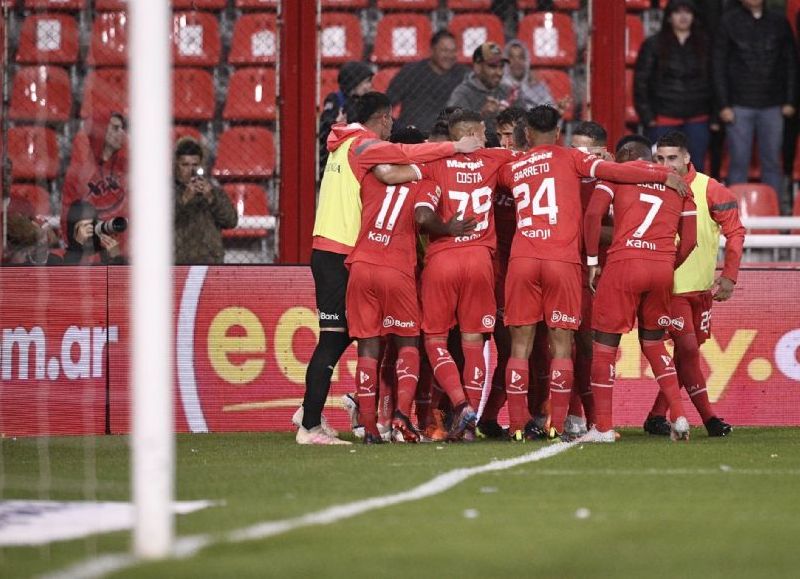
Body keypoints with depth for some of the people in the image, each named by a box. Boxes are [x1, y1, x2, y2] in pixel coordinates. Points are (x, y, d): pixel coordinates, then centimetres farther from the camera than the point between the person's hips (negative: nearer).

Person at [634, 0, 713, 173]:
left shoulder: (705, 45, 6)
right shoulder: (653, 45, 1)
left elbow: (714, 81, 8)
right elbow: (641, 82, 0)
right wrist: (647, 117, -6)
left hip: (697, 119, 2)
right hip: (663, 117, -2)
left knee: (696, 168, 3)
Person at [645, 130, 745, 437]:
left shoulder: (709, 189, -6)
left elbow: (735, 232, -3)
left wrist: (729, 276, -8)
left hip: (703, 285, 2)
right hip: (669, 285, -2)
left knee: (687, 351, 6)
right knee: (688, 347, -11)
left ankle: (657, 416, 16)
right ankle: (708, 417, -6)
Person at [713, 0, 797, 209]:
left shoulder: (779, 22, 8)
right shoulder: (729, 22, 1)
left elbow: (791, 63, 11)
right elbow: (719, 66, 0)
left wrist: (790, 101, 5)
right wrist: (723, 105, -6)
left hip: (772, 105, 2)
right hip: (740, 104, -2)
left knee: (772, 162, 6)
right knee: (739, 162, 0)